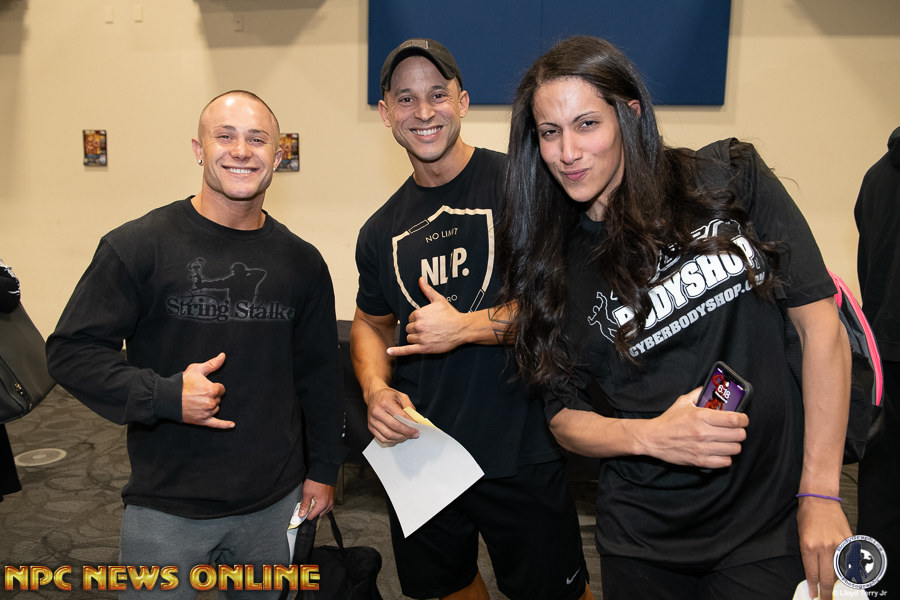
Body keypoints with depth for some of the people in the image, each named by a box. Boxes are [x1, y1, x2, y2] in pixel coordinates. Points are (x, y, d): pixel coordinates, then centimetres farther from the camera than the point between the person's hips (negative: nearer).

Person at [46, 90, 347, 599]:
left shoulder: (302, 261, 3)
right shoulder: (137, 246, -8)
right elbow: (72, 350, -6)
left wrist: (324, 468, 10)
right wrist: (166, 396, -20)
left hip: (277, 504, 3)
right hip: (165, 508, -3)